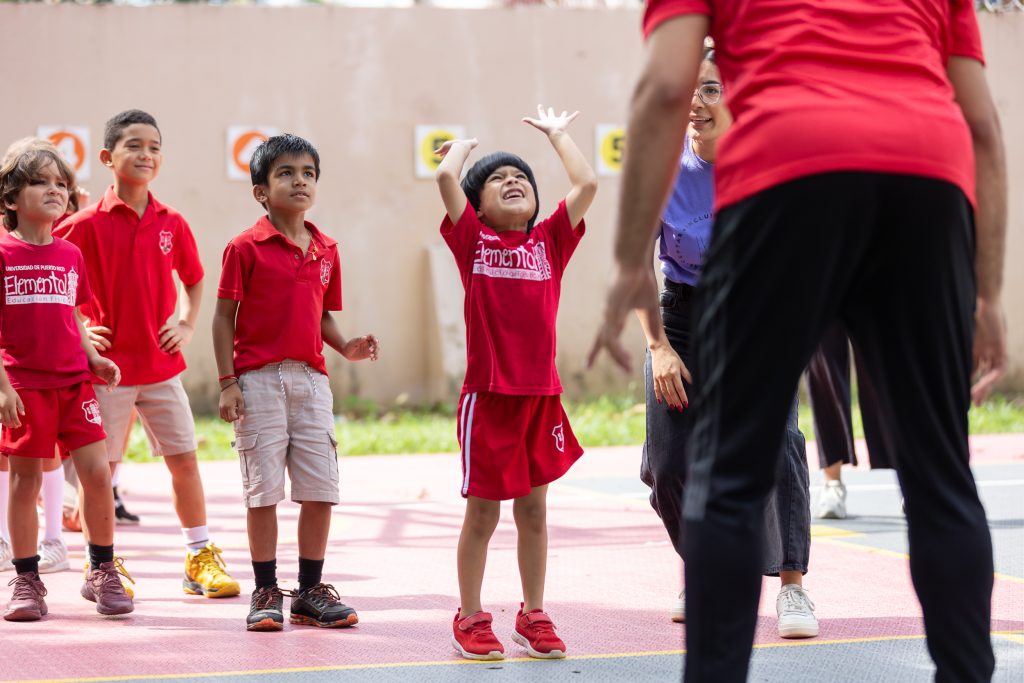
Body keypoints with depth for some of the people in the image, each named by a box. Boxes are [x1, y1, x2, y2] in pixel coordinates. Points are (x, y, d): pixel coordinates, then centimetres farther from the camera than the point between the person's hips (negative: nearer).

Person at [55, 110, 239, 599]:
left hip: (162, 365, 4)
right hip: (108, 365, -4)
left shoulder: (171, 224, 5)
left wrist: (187, 325, 6)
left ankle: (200, 559, 15)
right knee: (99, 466, 2)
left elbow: (193, 280, 21)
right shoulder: (88, 224, -8)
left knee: (184, 458, 5)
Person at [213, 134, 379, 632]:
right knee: (263, 490, 1)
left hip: (311, 380, 5)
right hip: (259, 380, -5)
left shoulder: (326, 252, 10)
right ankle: (266, 593, 10)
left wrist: (348, 348, -2)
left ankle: (311, 592, 15)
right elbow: (224, 317, -4)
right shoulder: (246, 248, -5)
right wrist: (228, 382, -10)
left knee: (321, 490, 4)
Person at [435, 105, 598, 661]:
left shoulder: (550, 241, 8)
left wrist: (556, 133, 14)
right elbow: (446, 176, -11)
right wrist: (464, 145, 9)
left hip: (541, 394, 3)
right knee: (482, 511, 3)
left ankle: (533, 616, 20)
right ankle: (470, 620, 13)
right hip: (488, 394, -3)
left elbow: (586, 184, 0)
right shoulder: (473, 240, 1)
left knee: (533, 509, 10)